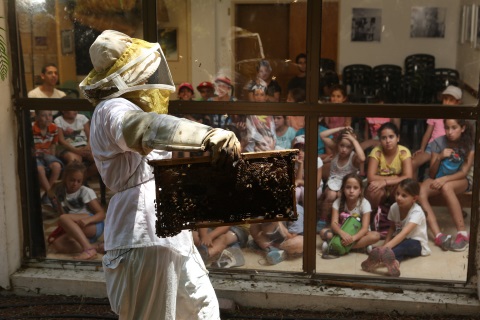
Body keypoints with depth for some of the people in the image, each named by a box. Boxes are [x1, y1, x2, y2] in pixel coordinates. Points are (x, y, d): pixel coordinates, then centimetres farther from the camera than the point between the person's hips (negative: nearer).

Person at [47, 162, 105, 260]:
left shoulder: (86, 192, -2)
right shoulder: (61, 193, 12)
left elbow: (102, 214, -9)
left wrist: (87, 220, -28)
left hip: (94, 226, -5)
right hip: (76, 231, 5)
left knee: (64, 219, -28)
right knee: (56, 244, -24)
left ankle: (88, 249, -37)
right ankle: (96, 247, -30)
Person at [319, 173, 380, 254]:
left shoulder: (364, 203, -15)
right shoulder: (338, 202, -10)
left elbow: (365, 228, -23)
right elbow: (334, 223, -21)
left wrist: (353, 238, -44)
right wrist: (342, 233, -44)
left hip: (358, 234, -1)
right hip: (343, 232, 1)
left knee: (375, 235, -32)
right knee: (323, 232, -25)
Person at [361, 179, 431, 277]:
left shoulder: (417, 212, -24)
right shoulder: (394, 207, -7)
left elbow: (404, 233, -37)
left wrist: (386, 247, -49)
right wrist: (384, 245, -13)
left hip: (417, 244, -5)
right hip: (400, 241, 5)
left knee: (405, 244, -40)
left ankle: (380, 257, -66)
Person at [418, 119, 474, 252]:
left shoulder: (469, 144, -10)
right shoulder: (438, 142, -7)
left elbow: (464, 172, -17)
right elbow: (432, 174, -7)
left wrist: (445, 179, -34)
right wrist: (439, 157, -26)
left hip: (461, 180, -2)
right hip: (439, 178, 2)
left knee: (446, 187, -40)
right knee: (419, 192, -32)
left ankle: (463, 233, -34)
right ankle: (439, 235, -40)